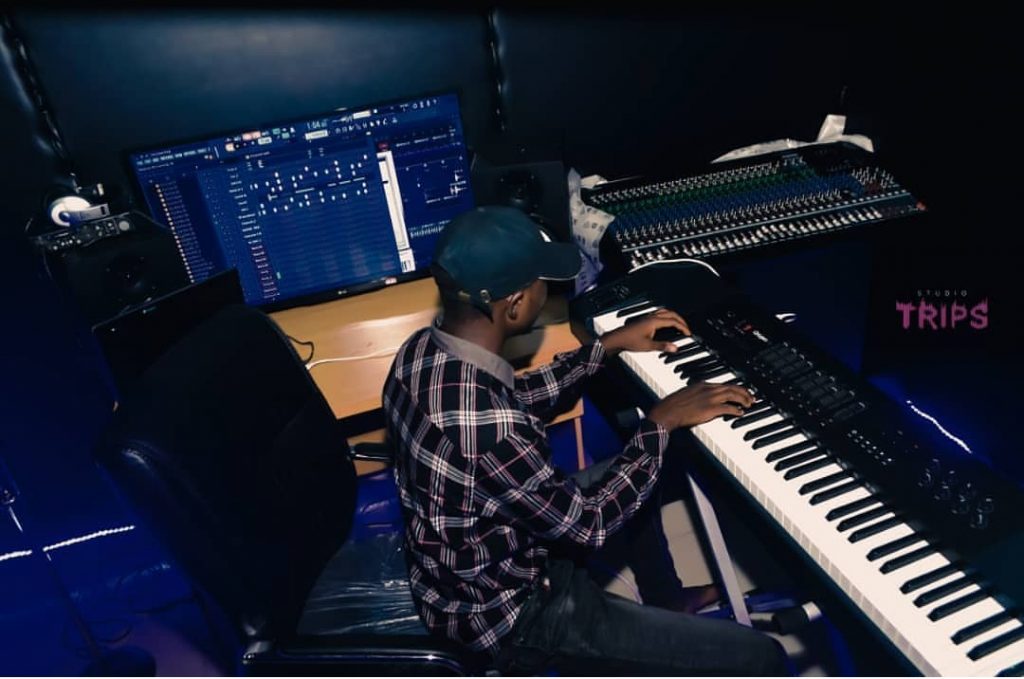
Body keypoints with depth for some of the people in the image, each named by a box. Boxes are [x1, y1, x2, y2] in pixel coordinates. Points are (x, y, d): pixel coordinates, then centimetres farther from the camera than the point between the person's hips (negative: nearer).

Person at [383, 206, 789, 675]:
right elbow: (588, 523, -23)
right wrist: (663, 422, -14)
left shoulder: (423, 350, -10)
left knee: (634, 470, 26)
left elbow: (518, 402, 8)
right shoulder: (483, 426, -38)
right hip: (507, 613, -8)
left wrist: (609, 346, 7)